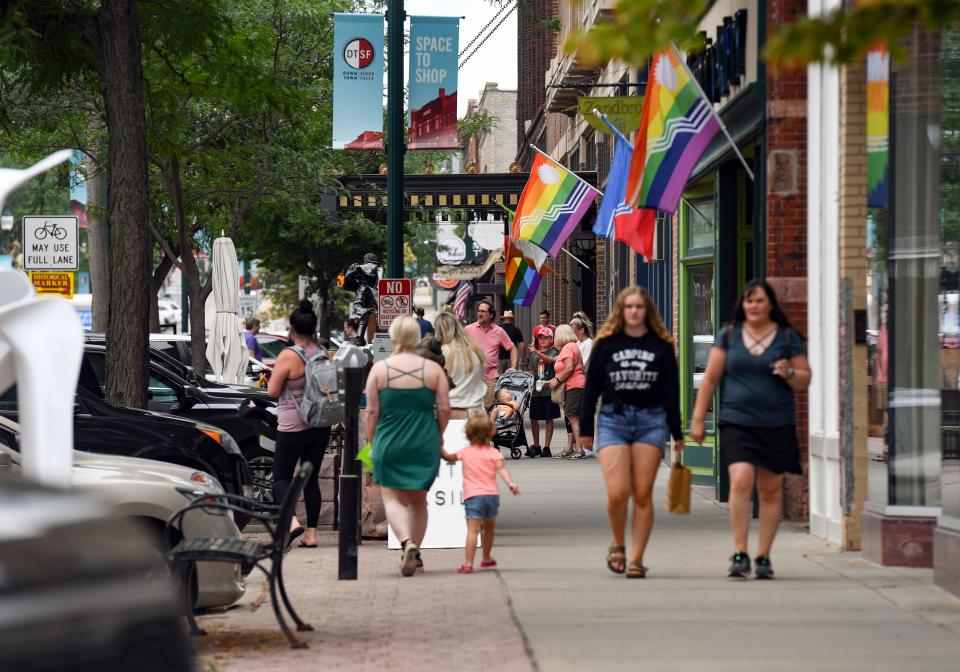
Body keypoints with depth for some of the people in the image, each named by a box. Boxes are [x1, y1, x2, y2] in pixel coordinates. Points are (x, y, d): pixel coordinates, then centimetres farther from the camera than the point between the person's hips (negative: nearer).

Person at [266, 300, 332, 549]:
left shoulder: (289, 356, -15)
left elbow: (273, 390, -10)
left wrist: (273, 376, 10)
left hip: (293, 426, -6)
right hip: (321, 425, 6)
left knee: (281, 476, 4)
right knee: (311, 478, 12)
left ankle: (292, 521, -18)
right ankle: (311, 533, 10)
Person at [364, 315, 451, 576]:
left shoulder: (379, 369, -4)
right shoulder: (433, 369, -2)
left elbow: (372, 411, -2)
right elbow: (444, 409, 0)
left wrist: (372, 442, 9)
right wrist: (437, 436, 16)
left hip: (389, 443, -2)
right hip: (424, 444, 2)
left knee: (392, 498, 4)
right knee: (418, 500, 16)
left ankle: (407, 542, -21)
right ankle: (414, 553, 20)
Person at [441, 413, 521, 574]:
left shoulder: (465, 452, 7)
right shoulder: (493, 452, 6)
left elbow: (448, 458, 22)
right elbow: (501, 468, -10)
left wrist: (440, 449, 38)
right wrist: (510, 483, -21)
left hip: (473, 496, -2)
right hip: (492, 495, 3)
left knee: (472, 530, -14)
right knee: (489, 528, 24)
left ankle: (468, 563, -25)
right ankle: (486, 558, 40)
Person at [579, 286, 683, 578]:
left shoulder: (662, 345, 6)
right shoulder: (606, 344, 4)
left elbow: (671, 390, 8)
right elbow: (591, 387, 7)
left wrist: (676, 433, 7)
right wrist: (585, 428, 6)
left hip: (651, 421, 1)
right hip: (613, 419, -1)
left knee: (643, 494, -1)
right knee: (617, 492, -11)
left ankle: (636, 558, 6)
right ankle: (618, 545, 15)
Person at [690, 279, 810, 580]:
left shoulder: (788, 337, 6)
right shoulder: (729, 335, 7)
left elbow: (804, 380, 9)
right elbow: (710, 379, 9)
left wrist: (789, 373, -14)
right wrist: (698, 419, 6)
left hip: (777, 425, 1)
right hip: (737, 422, -1)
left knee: (771, 490, 4)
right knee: (740, 480, -18)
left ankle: (763, 557, 14)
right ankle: (739, 553, -12)